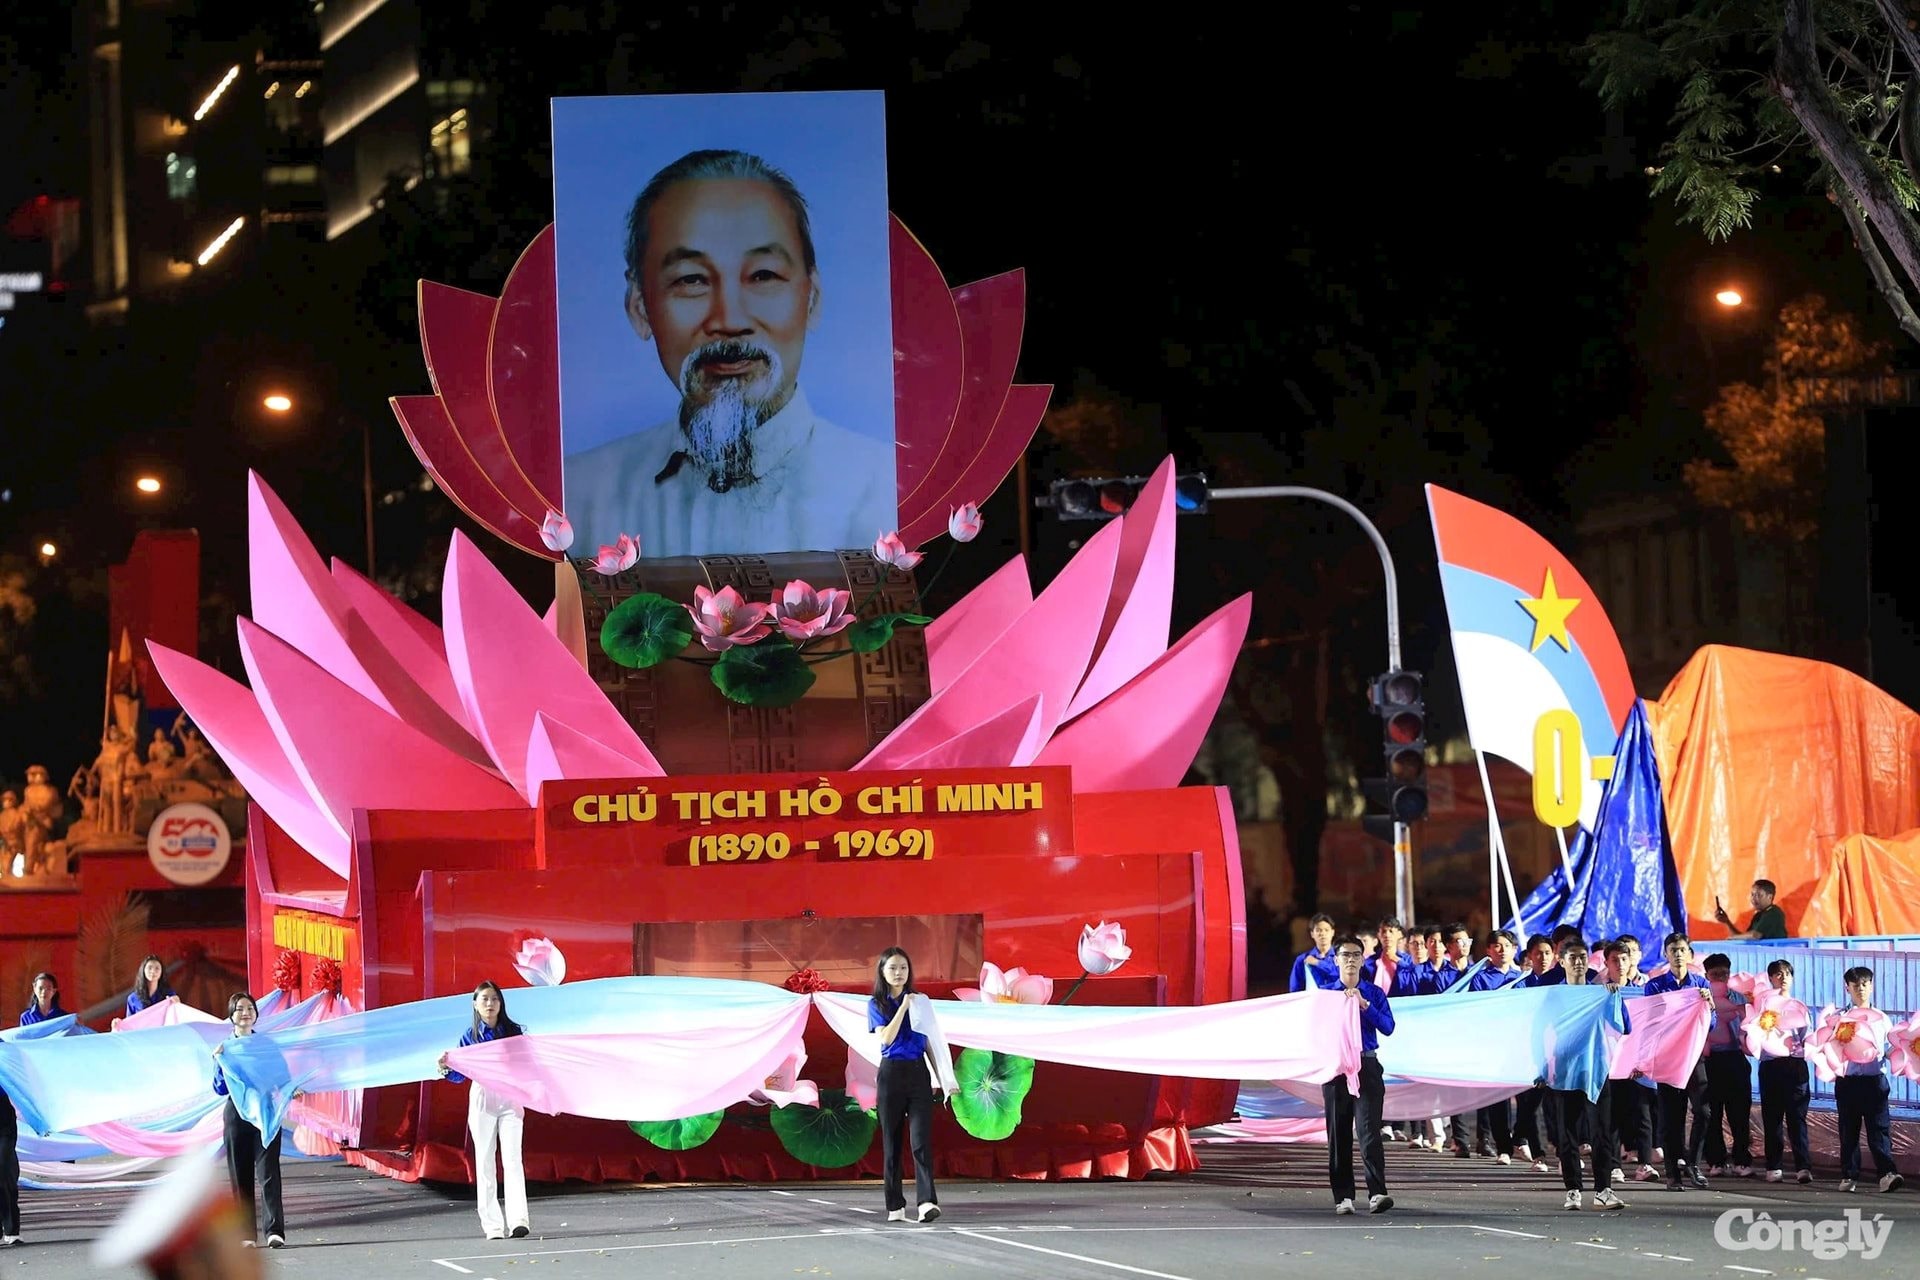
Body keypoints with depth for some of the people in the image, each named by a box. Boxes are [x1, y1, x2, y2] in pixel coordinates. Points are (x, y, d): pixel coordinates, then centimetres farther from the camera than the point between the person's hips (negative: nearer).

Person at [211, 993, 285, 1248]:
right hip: (237, 1114, 1)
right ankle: (246, 1234, 11)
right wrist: (219, 1061, -12)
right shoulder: (224, 1048, 4)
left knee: (269, 1172, -9)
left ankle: (275, 1231, -12)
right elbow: (220, 1089, 1)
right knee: (240, 1176, 5)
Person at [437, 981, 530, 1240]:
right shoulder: (470, 1036, 3)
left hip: (511, 1099, -1)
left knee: (512, 1158, -11)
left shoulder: (514, 1032, 4)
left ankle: (518, 1219, -18)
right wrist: (446, 1069, -15)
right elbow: (461, 1075, 3)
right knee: (485, 1162, 0)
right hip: (481, 1100, 1)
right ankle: (492, 1225, 2)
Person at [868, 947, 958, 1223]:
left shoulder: (921, 1002, 9)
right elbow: (886, 1037, -12)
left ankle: (927, 1202, -22)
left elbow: (929, 1043, 12)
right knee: (892, 1141, 4)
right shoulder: (876, 1004, 3)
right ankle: (895, 1206, 10)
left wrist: (942, 1080, 8)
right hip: (891, 1073, -1)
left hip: (919, 1073, 1)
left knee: (921, 1138, -12)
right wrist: (903, 1006, -13)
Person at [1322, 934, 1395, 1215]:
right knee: (1338, 1134, 2)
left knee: (1369, 1129, -13)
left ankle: (1377, 1193, -21)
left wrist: (1365, 1005, -13)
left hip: (1367, 1066, -1)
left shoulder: (1373, 993, 8)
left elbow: (1387, 1027, -2)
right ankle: (1343, 1196, 7)